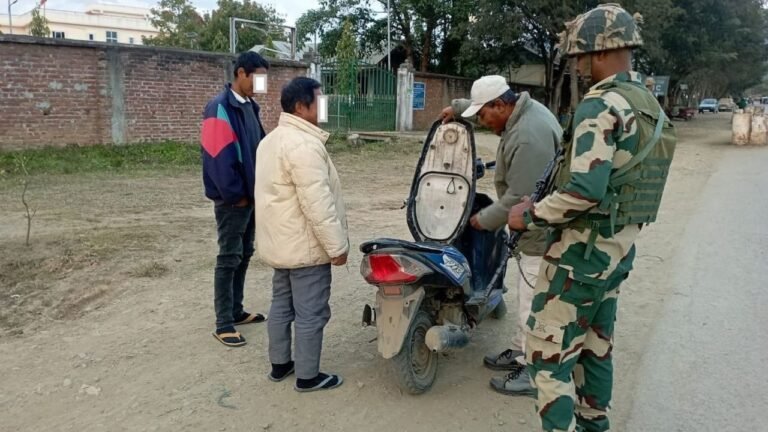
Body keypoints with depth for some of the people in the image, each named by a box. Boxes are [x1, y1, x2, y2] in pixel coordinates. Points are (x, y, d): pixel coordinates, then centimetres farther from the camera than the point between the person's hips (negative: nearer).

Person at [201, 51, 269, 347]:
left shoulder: (250, 106, 12)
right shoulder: (220, 108, -16)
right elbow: (218, 158, -21)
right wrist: (236, 194, -16)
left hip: (251, 195, 9)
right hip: (233, 199, -9)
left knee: (244, 255, 15)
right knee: (229, 258, -2)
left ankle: (236, 311, 27)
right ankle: (223, 323, 7)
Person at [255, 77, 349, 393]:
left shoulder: (272, 140, 13)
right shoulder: (304, 145, -22)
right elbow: (317, 203, -26)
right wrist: (337, 245, -20)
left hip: (280, 243, 10)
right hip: (306, 246, -10)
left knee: (282, 304, 18)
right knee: (310, 313, 1)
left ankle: (280, 364, 31)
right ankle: (308, 376, 12)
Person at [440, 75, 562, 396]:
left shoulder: (529, 138, -27)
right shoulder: (525, 107, 5)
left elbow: (520, 198, -27)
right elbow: (487, 103, 29)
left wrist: (484, 220, -14)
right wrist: (456, 106, 24)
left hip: (543, 233, -11)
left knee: (534, 303, -1)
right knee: (528, 296, 20)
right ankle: (521, 352, 34)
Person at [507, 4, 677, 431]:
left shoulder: (602, 105, -19)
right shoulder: (651, 106, 11)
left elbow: (584, 190, -29)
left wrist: (531, 214, -14)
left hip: (582, 251, -10)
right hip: (619, 247, 10)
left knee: (548, 353, -1)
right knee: (596, 345, 22)